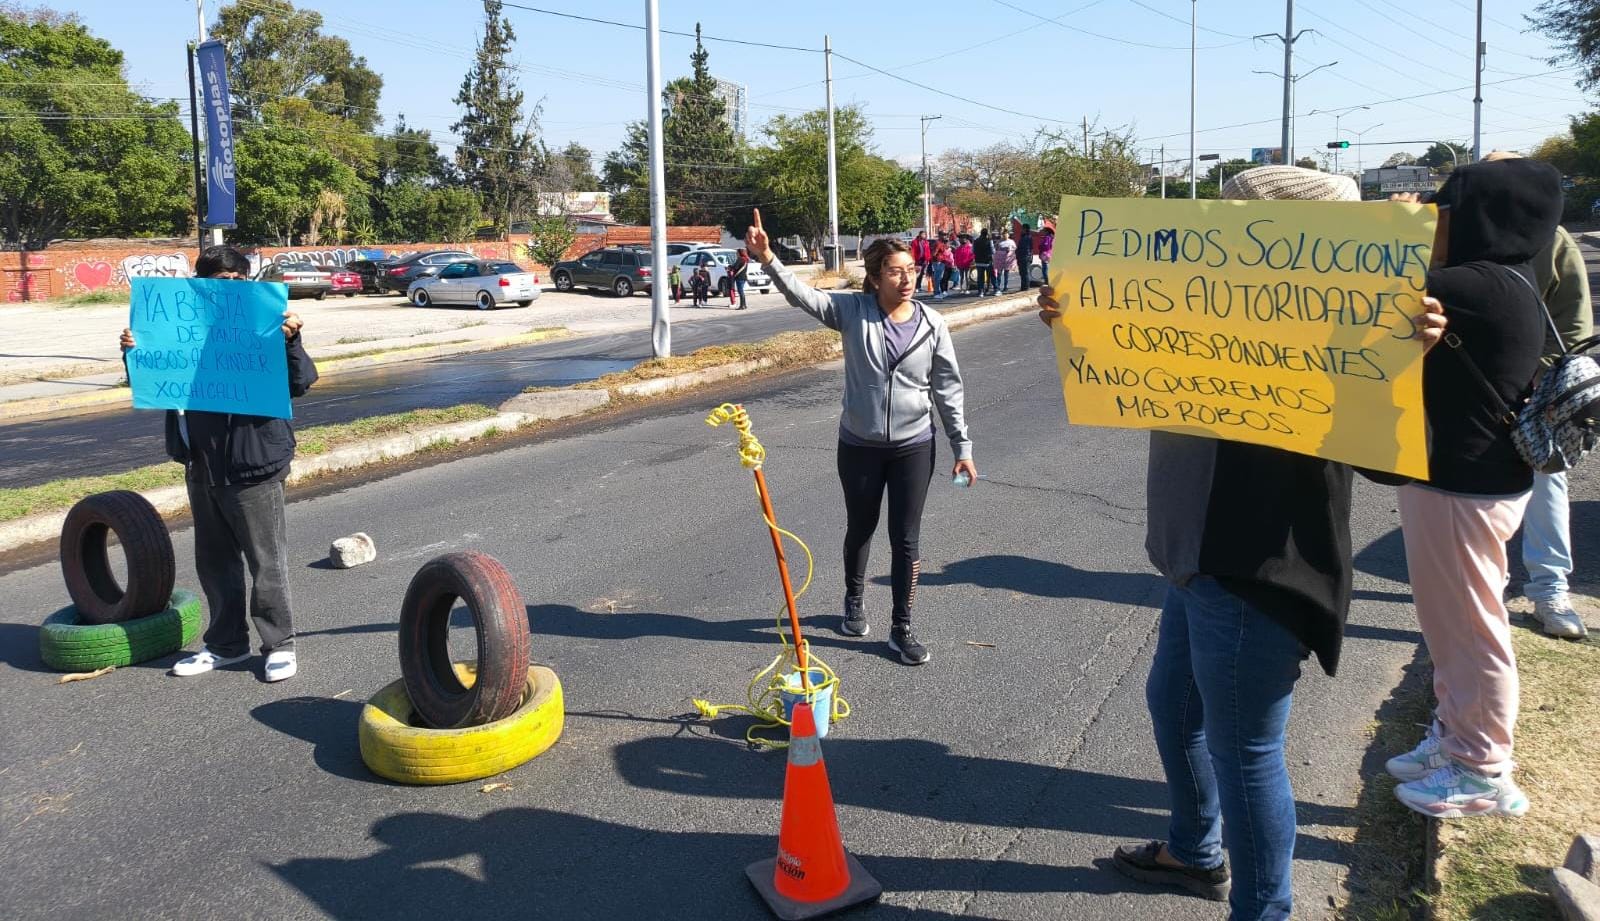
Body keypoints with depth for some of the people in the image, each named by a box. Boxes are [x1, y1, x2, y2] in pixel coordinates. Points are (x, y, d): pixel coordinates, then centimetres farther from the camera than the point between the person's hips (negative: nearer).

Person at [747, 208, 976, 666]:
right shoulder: (853, 310, -8)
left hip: (914, 447, 0)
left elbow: (948, 388, -1)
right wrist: (768, 260, -38)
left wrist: (962, 447, -1)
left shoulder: (932, 324, -6)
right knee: (860, 529, 19)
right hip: (859, 445, 0)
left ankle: (902, 629, 19)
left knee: (906, 540, 5)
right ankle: (855, 599, 45)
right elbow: (802, 295, -21)